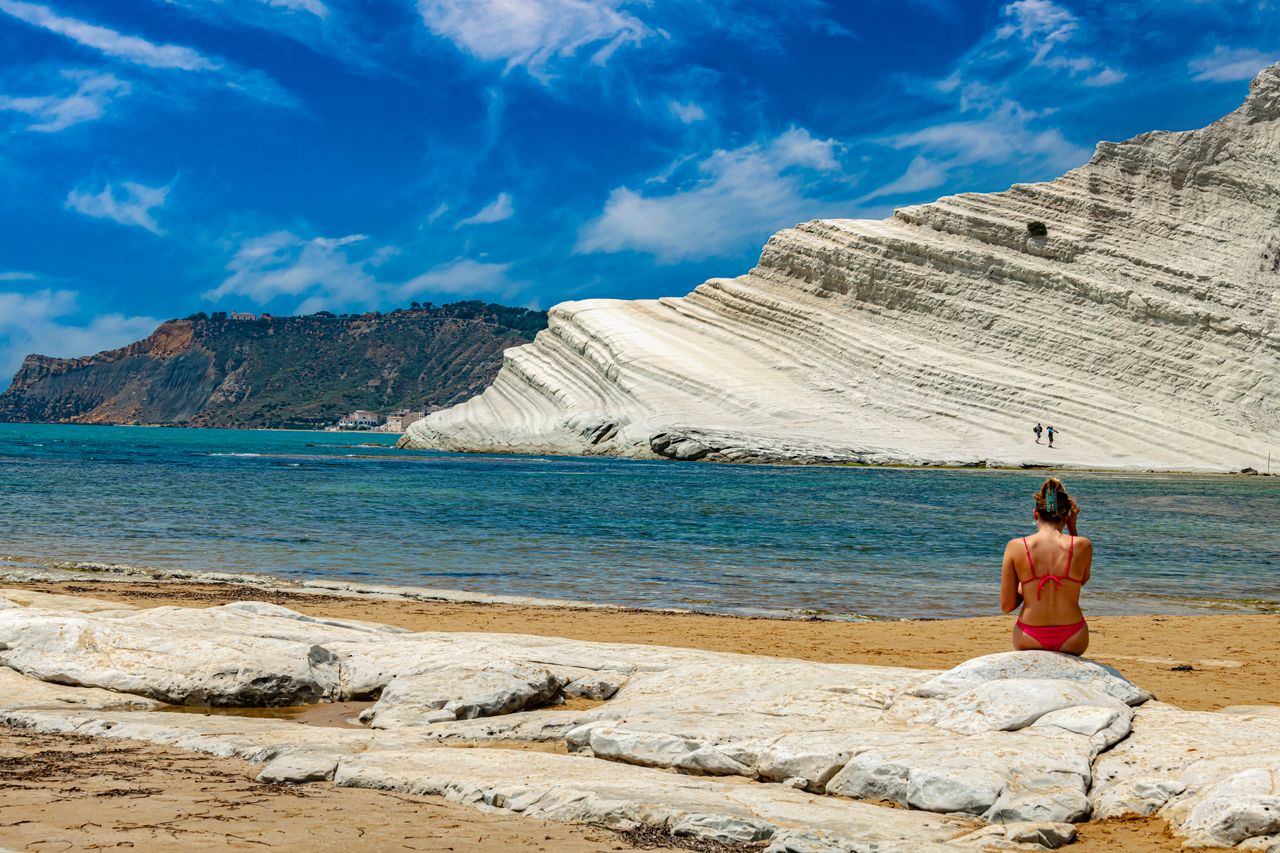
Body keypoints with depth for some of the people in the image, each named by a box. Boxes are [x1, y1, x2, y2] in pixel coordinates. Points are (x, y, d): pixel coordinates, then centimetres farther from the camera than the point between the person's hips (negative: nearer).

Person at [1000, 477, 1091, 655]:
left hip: (1029, 641, 0)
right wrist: (1073, 528, 10)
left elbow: (1006, 606, -7)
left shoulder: (1016, 547, -10)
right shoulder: (1082, 546, -9)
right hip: (1072, 643, 0)